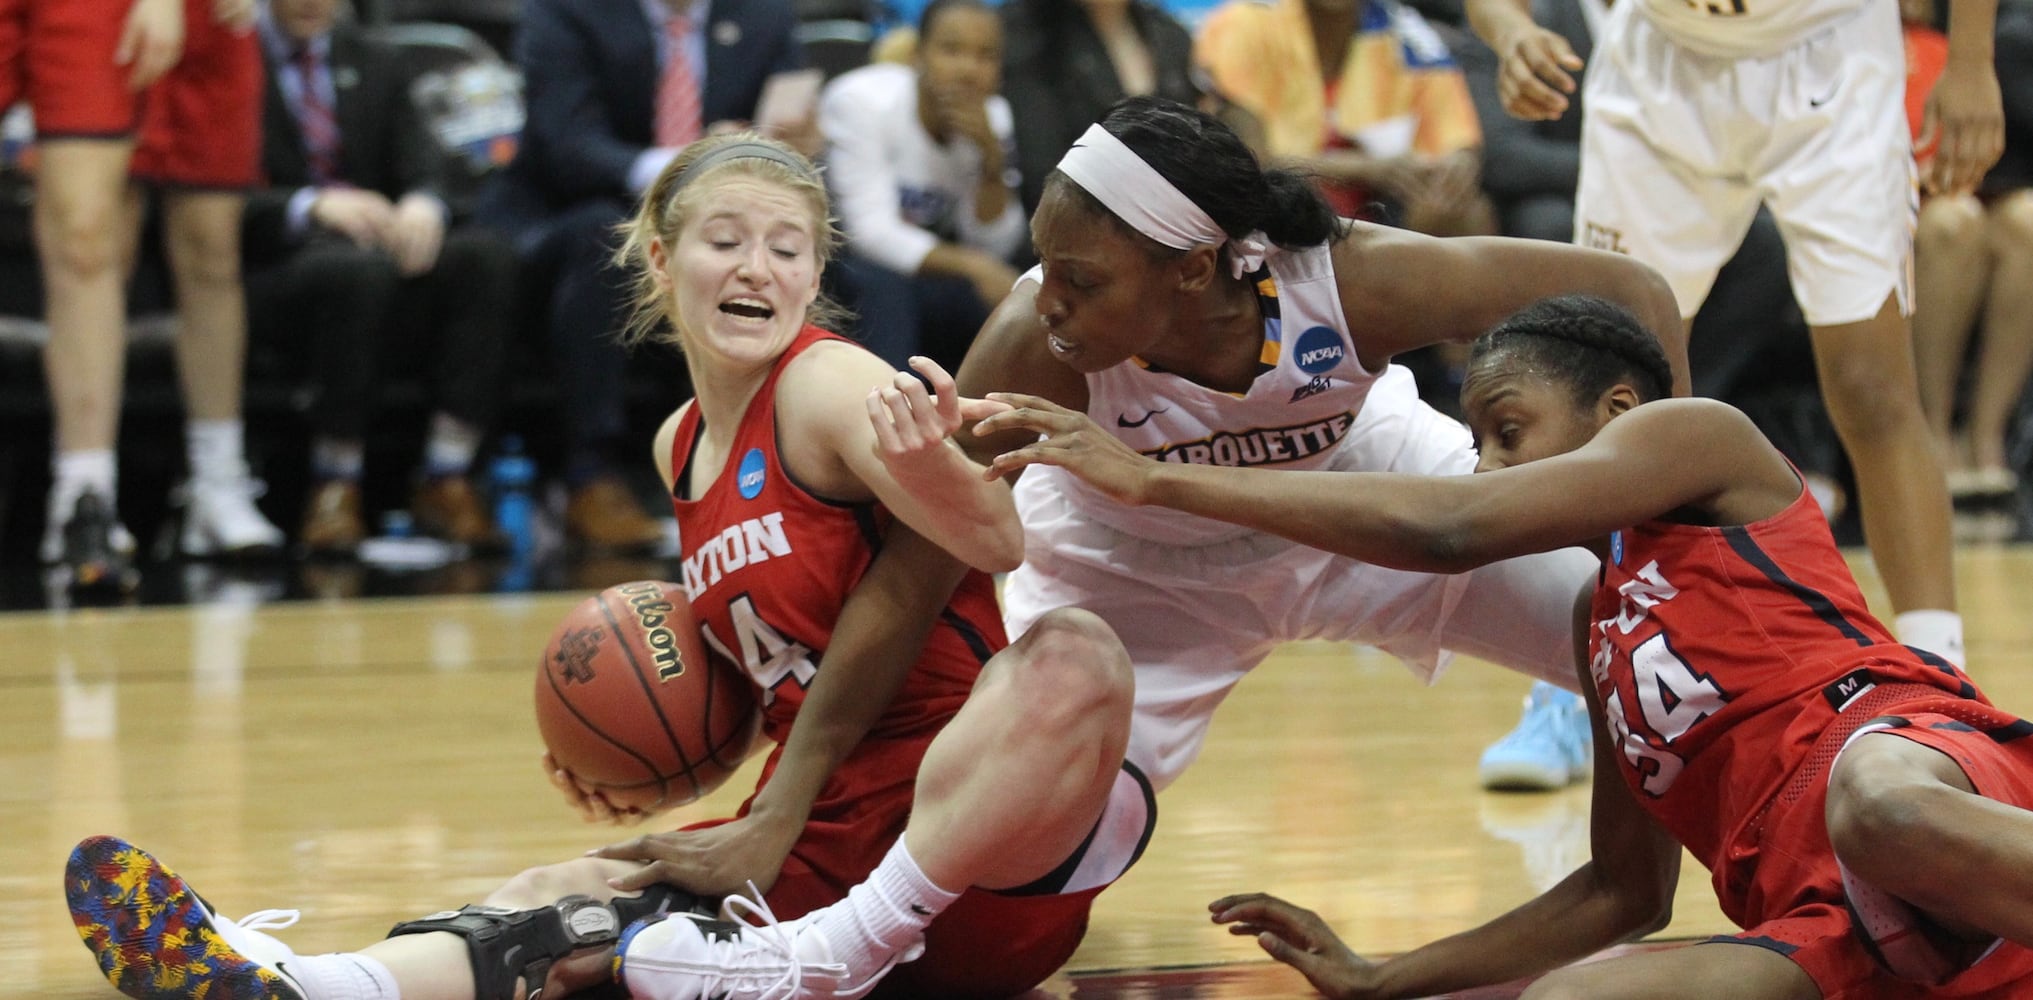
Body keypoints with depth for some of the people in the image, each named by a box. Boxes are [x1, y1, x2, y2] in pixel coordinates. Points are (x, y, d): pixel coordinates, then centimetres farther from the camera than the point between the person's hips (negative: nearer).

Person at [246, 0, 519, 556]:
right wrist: (312, 207, -29)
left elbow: (419, 171, 9)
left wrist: (422, 206, -17)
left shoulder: (375, 63, 18)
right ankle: (334, 491, -31)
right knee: (358, 268, -39)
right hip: (276, 270, -5)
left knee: (488, 256, -25)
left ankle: (446, 482, -25)